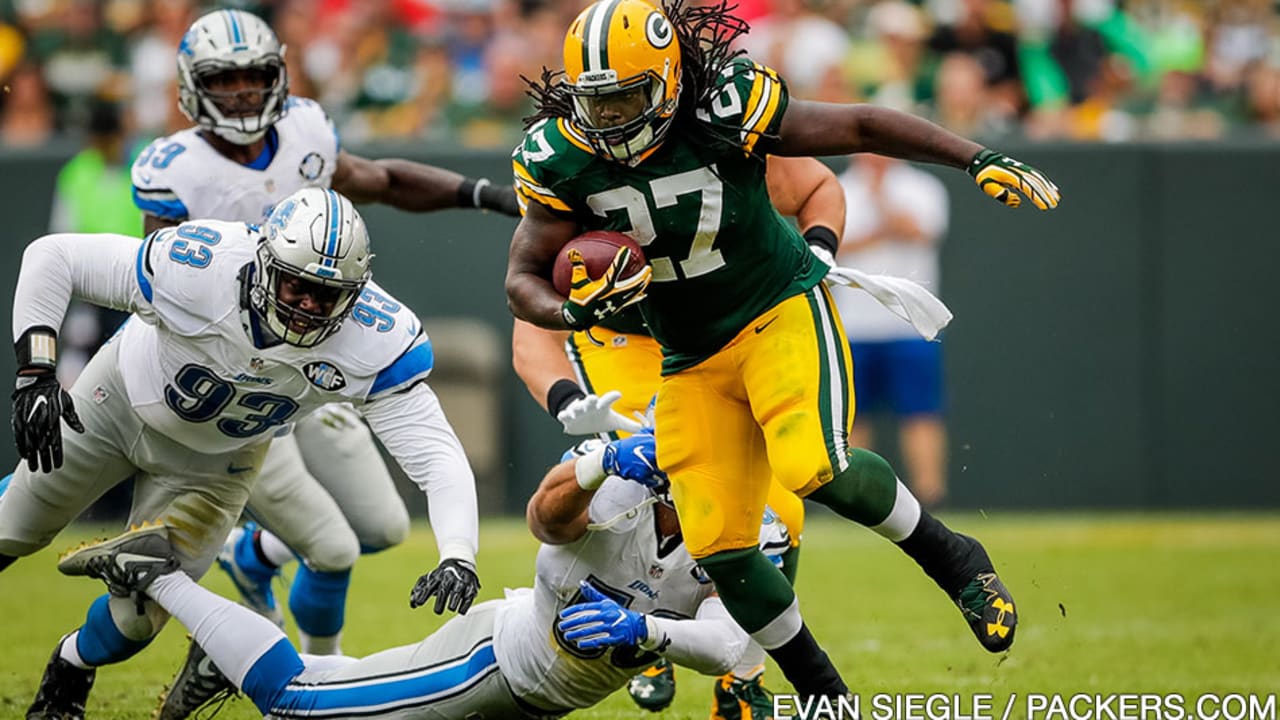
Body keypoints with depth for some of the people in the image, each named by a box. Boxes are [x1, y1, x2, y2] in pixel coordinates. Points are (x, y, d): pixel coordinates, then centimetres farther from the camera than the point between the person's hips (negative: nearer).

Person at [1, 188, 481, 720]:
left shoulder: (375, 342, -36)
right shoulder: (202, 272, -41)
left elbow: (437, 455, -36)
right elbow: (52, 256, -32)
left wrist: (458, 557, -53)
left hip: (215, 459, 1)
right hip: (122, 397, -1)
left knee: (140, 614, 0)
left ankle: (71, 671, 35)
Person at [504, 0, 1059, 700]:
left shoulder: (725, 109, -21)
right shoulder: (559, 159, -12)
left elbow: (860, 126, -11)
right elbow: (523, 278, -4)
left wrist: (981, 160, -14)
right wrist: (573, 310, -27)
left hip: (781, 313, -4)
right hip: (693, 362, 4)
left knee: (815, 468, -30)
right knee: (719, 549, -4)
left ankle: (953, 560, -4)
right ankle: (826, 700, 13)